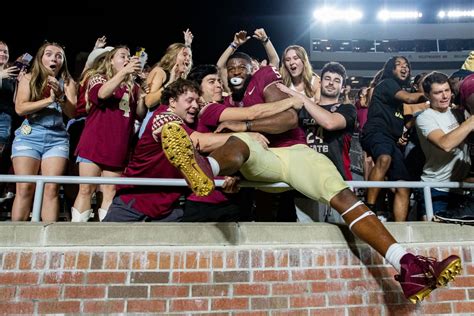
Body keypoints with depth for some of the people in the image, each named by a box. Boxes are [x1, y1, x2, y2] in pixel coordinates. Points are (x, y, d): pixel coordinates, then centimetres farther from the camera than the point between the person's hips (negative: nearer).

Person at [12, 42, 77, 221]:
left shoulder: (67, 82, 8)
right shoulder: (28, 78, 6)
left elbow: (72, 112, -2)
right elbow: (20, 108, -7)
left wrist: (60, 97, -19)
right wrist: (50, 99, -14)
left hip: (57, 138, 0)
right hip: (29, 136, 0)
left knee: (51, 188, -8)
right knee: (25, 188, -6)